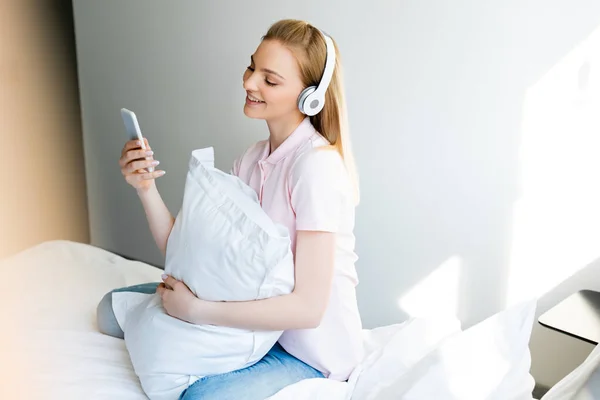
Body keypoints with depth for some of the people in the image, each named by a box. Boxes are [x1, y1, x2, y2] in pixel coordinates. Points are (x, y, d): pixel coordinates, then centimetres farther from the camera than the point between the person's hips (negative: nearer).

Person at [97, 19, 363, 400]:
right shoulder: (251, 161, 0)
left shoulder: (315, 165, -24)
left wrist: (198, 310, -23)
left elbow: (308, 307, -27)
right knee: (114, 309, 9)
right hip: (254, 319, 7)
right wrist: (146, 187, -16)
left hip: (311, 347, -7)